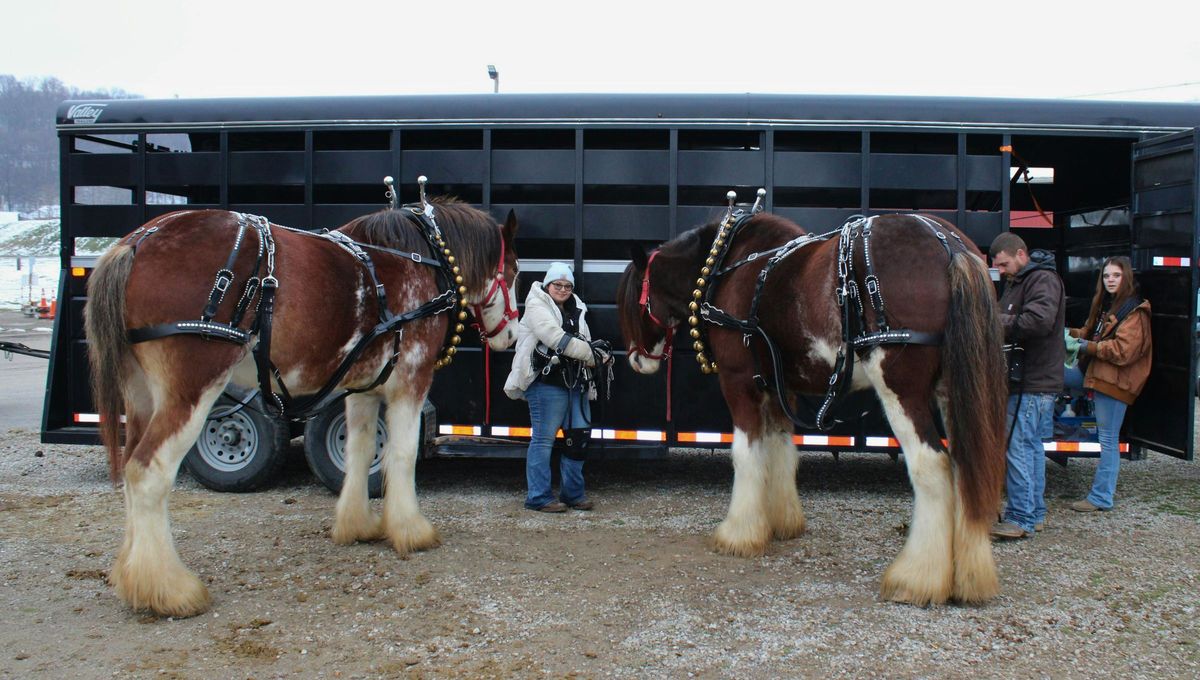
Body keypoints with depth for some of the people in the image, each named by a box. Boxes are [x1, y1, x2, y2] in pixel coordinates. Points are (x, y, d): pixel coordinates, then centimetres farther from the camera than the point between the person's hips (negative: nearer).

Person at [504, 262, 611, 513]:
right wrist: (592, 352, -16)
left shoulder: (576, 311, 21)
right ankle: (539, 497, 4)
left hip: (575, 384, 8)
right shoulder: (537, 306, -3)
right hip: (546, 382, -8)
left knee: (579, 438, 10)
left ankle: (573, 493, 22)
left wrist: (597, 354, -8)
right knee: (543, 439, -3)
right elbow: (556, 338, -17)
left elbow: (584, 344, 16)